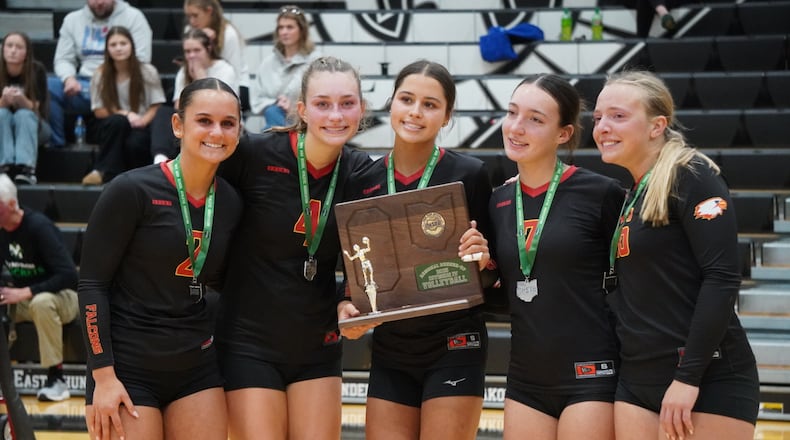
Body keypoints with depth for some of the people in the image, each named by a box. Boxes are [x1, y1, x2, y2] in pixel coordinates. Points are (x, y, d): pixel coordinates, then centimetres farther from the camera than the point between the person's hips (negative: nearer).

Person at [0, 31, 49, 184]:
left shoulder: (37, 70, -14)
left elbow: (36, 109, -17)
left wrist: (21, 99, -38)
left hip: (32, 126, -1)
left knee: (24, 115, -32)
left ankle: (26, 167, -50)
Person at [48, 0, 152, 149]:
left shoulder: (133, 17, 6)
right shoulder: (72, 19, 17)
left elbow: (141, 60, -3)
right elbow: (63, 59, 13)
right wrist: (69, 79, -10)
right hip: (83, 86, 4)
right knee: (46, 86, -23)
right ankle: (57, 145, -17)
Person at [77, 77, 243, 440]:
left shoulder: (231, 203, 5)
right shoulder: (132, 191, -11)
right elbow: (92, 284, -10)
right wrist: (104, 376, -14)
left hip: (198, 369, 5)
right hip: (128, 369, -5)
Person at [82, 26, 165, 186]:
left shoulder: (147, 72, -2)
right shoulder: (100, 75, -1)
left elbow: (157, 106, -1)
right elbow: (99, 111, 2)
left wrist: (143, 120, -21)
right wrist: (125, 114, -14)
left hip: (142, 126, -1)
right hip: (112, 129, 1)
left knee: (134, 143, -36)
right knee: (118, 121, -35)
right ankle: (105, 172, -28)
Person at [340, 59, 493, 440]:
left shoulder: (469, 175, -7)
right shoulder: (363, 181, 3)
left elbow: (490, 271, 1)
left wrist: (482, 259, -20)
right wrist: (346, 306, -8)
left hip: (453, 349, -4)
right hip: (389, 354, 4)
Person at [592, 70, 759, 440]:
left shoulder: (692, 178, -8)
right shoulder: (629, 197, 15)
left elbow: (722, 279, -16)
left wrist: (688, 377, -18)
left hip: (709, 381, -7)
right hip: (637, 382, 7)